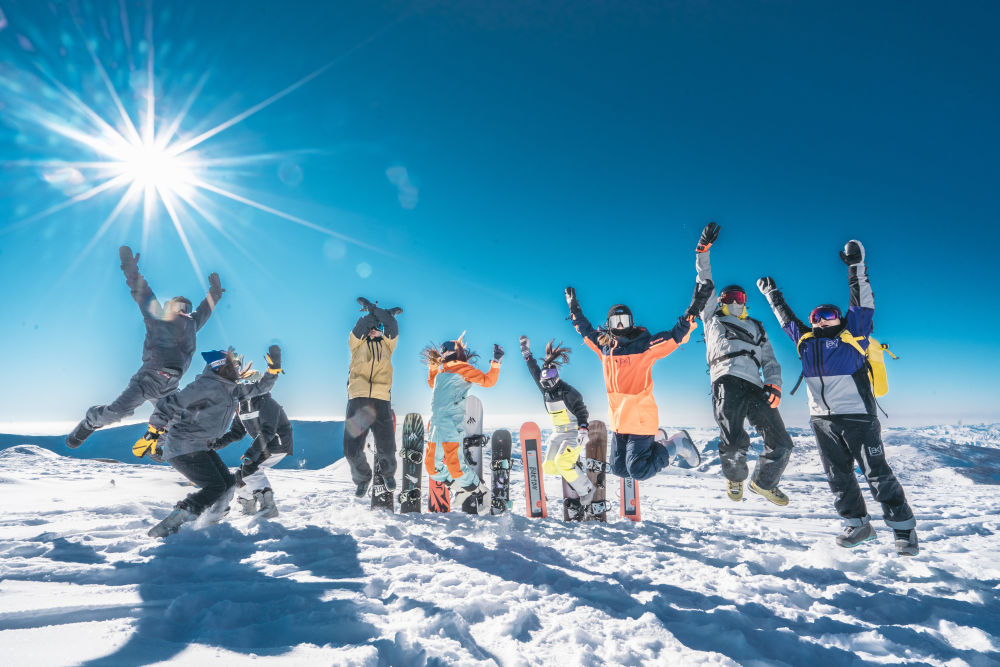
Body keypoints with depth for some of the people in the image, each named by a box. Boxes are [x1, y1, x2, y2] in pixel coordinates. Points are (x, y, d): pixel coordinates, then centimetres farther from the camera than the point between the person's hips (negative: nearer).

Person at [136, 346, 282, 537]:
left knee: (228, 482, 4)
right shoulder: (207, 386, -19)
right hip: (183, 447, -9)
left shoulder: (232, 389, 9)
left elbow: (260, 388, 17)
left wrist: (274, 367, 5)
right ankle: (166, 528, -7)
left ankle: (210, 522, 19)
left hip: (202, 447, 9)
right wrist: (152, 435, -18)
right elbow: (169, 405, -20)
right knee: (215, 487, -13)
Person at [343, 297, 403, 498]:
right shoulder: (357, 344, 19)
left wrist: (373, 308, 5)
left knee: (387, 447, -2)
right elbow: (359, 328, 0)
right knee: (352, 449, -2)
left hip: (381, 400, 0)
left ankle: (386, 473, 30)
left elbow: (393, 328, 4)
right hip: (357, 400, 0)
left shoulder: (387, 344, 20)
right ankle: (362, 478, 26)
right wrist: (372, 313, 1)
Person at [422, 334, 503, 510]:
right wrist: (432, 366, 32)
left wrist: (496, 362, -13)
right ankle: (460, 490, 27)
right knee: (432, 465, 10)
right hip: (436, 425, 8)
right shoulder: (442, 372, 21)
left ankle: (479, 493, 9)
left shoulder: (463, 369, -1)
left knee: (455, 464, -14)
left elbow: (487, 380, -6)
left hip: (452, 425, -8)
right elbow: (432, 384, 41)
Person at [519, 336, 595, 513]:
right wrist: (526, 353, 12)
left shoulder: (568, 392, -14)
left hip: (575, 433, -7)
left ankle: (586, 491, -9)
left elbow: (581, 411, -19)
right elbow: (535, 371, 13)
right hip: (558, 434, 8)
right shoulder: (545, 390, 7)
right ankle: (575, 466, 19)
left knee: (562, 462, -24)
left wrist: (583, 430, -33)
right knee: (549, 467, -2)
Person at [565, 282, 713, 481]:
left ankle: (669, 448, 19)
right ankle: (652, 442, 36)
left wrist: (694, 309, -23)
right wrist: (574, 308, 27)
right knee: (619, 469, 15)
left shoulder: (646, 345, -8)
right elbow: (586, 331, 24)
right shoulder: (604, 345, 7)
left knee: (637, 471, -5)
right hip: (617, 421, 6)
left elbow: (677, 335, -13)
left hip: (641, 419, -6)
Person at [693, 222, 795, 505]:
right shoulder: (713, 318, 24)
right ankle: (735, 477, 13)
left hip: (755, 386, 4)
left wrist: (773, 385, 3)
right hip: (727, 380, -4)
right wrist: (703, 251, 7)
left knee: (781, 443, -2)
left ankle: (763, 482, 26)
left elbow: (770, 360, 23)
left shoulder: (756, 328, 32)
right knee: (734, 443, -20)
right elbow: (705, 286, 15)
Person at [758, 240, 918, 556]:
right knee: (838, 474, 10)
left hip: (857, 416, -4)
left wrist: (856, 266, 2)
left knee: (877, 472, 0)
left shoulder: (852, 333, 2)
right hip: (822, 419, 4)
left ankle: (904, 528, 13)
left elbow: (863, 303, 1)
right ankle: (857, 525, 23)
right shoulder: (805, 340, 12)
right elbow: (787, 319, 25)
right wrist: (772, 294, 34)